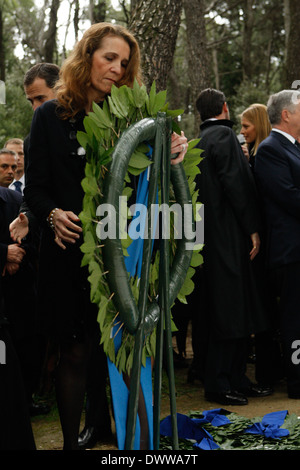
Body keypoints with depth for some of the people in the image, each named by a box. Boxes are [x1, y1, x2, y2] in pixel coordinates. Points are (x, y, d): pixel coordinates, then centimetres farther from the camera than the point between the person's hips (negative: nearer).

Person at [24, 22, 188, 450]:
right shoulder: (52, 115, 4)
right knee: (75, 353, 3)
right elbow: (35, 188, 1)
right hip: (69, 251, -2)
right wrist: (54, 215, -19)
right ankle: (71, 440, 14)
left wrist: (173, 153, -14)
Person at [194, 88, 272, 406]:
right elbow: (236, 183, -18)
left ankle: (236, 380, 17)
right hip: (228, 236, -9)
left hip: (214, 235, 9)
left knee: (239, 311, 12)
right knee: (229, 311, -6)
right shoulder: (224, 136, -10)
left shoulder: (200, 141, 15)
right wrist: (252, 228, -13)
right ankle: (218, 385, -2)